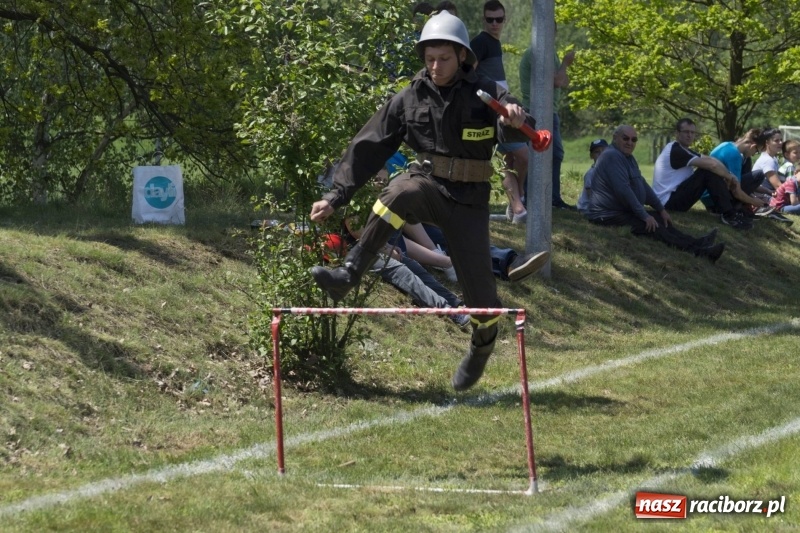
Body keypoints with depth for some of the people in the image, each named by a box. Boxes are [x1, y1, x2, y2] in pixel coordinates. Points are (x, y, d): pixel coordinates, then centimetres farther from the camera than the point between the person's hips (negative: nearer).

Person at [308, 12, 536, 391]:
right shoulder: (410, 99, -1)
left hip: (467, 200, -1)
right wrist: (336, 196, -4)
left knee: (478, 287, -1)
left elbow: (517, 133, -24)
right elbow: (368, 148, 1)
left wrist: (516, 121, -49)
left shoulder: (485, 95, -6)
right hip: (426, 184, 1)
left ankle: (483, 347, 32)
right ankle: (347, 277, -35)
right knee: (397, 196, -36)